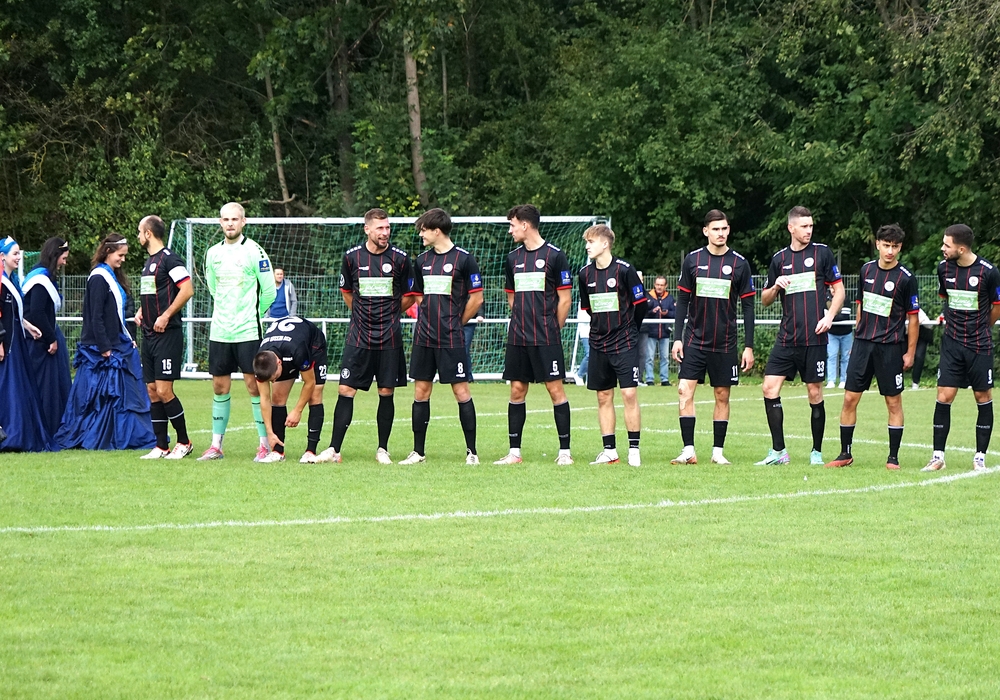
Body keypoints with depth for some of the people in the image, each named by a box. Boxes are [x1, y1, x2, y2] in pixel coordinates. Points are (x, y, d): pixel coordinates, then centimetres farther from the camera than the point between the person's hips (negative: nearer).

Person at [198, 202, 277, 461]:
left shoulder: (254, 252, -6)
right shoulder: (213, 253, 9)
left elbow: (269, 292, -3)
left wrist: (250, 314, 7)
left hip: (248, 332, -5)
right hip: (219, 331, 5)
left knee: (254, 385, -4)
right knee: (219, 386, 7)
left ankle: (265, 445, 1)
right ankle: (216, 445, 13)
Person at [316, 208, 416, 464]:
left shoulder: (400, 259, -2)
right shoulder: (352, 257, 1)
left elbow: (409, 297, 9)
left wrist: (387, 314, 11)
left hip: (389, 337, -1)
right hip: (358, 335, 1)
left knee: (386, 392, 3)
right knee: (345, 390, -4)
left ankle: (382, 449, 14)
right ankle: (334, 449, -1)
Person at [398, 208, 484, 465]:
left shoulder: (463, 259, -6)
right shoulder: (422, 260, 11)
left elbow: (476, 299, -4)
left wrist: (455, 324, 3)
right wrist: (429, 322, 13)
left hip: (451, 338, -6)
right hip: (424, 337, 6)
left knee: (461, 390, -4)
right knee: (421, 391, 6)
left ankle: (471, 451, 2)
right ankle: (418, 452, 11)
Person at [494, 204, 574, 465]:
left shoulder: (554, 256, -4)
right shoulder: (513, 258, 12)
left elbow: (565, 299, -2)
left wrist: (551, 329, 0)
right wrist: (521, 322, 14)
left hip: (547, 339, -5)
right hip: (518, 336, 5)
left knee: (555, 389, -5)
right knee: (517, 390, 5)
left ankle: (565, 451, -1)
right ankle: (514, 452, 8)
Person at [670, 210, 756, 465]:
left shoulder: (739, 264, 1)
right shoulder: (692, 260, 2)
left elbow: (748, 306, 3)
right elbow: (682, 301, 7)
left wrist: (749, 346, -1)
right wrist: (677, 338, 0)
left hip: (725, 343, 0)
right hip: (695, 340, 0)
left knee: (722, 396, 4)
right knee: (685, 390, -10)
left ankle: (718, 452, 12)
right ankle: (688, 451, -8)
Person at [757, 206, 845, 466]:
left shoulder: (822, 253, 2)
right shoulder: (780, 258, 10)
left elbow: (839, 290, 5)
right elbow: (765, 300, 16)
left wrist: (829, 316, -9)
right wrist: (775, 286, -5)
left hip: (814, 337, -3)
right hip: (786, 337, 3)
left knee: (815, 393, 0)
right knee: (770, 388, -6)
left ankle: (817, 452, 13)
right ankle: (778, 451, 2)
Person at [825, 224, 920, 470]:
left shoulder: (906, 278, -6)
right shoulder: (867, 270, 7)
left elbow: (913, 317, -3)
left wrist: (910, 353, -4)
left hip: (890, 347, -4)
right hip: (863, 343, 4)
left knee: (893, 402, 1)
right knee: (850, 399, 1)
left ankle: (893, 457, 8)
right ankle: (845, 454, 10)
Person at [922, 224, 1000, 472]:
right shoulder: (944, 268, -1)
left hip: (980, 345, -3)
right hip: (952, 343, 3)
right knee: (943, 397, -4)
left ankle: (980, 457, 11)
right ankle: (938, 457, 2)